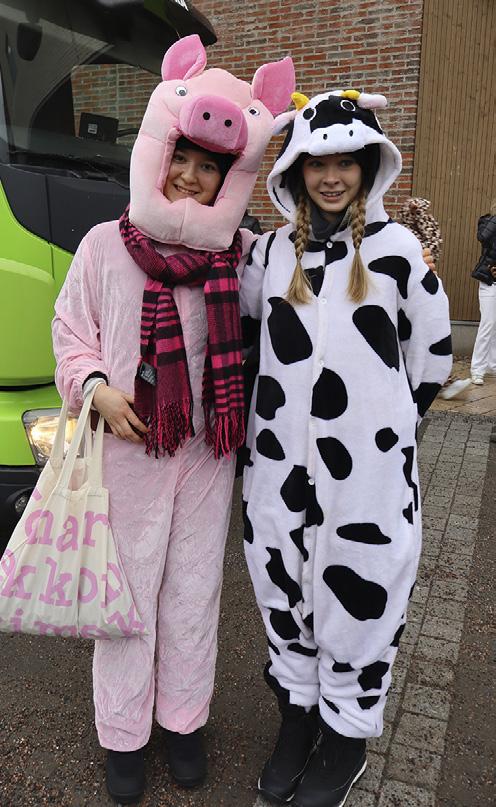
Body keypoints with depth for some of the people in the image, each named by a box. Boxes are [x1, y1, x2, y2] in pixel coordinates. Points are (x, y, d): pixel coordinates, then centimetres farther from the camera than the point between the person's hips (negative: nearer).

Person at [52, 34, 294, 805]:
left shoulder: (245, 251, -1)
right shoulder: (106, 245, -3)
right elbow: (71, 332, 4)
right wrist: (96, 387, -12)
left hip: (210, 451, 2)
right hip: (131, 447, -1)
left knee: (196, 587, 15)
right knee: (130, 588, 11)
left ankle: (184, 719, 37)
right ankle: (122, 733, 33)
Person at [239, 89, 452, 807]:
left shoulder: (396, 246, -3)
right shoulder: (275, 247, 6)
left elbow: (433, 349, 4)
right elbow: (235, 309, 24)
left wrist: (388, 421, 8)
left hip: (367, 461, -3)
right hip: (280, 453, 4)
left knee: (357, 590, 8)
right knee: (283, 585, 15)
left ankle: (347, 735, 32)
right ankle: (298, 715, 39)